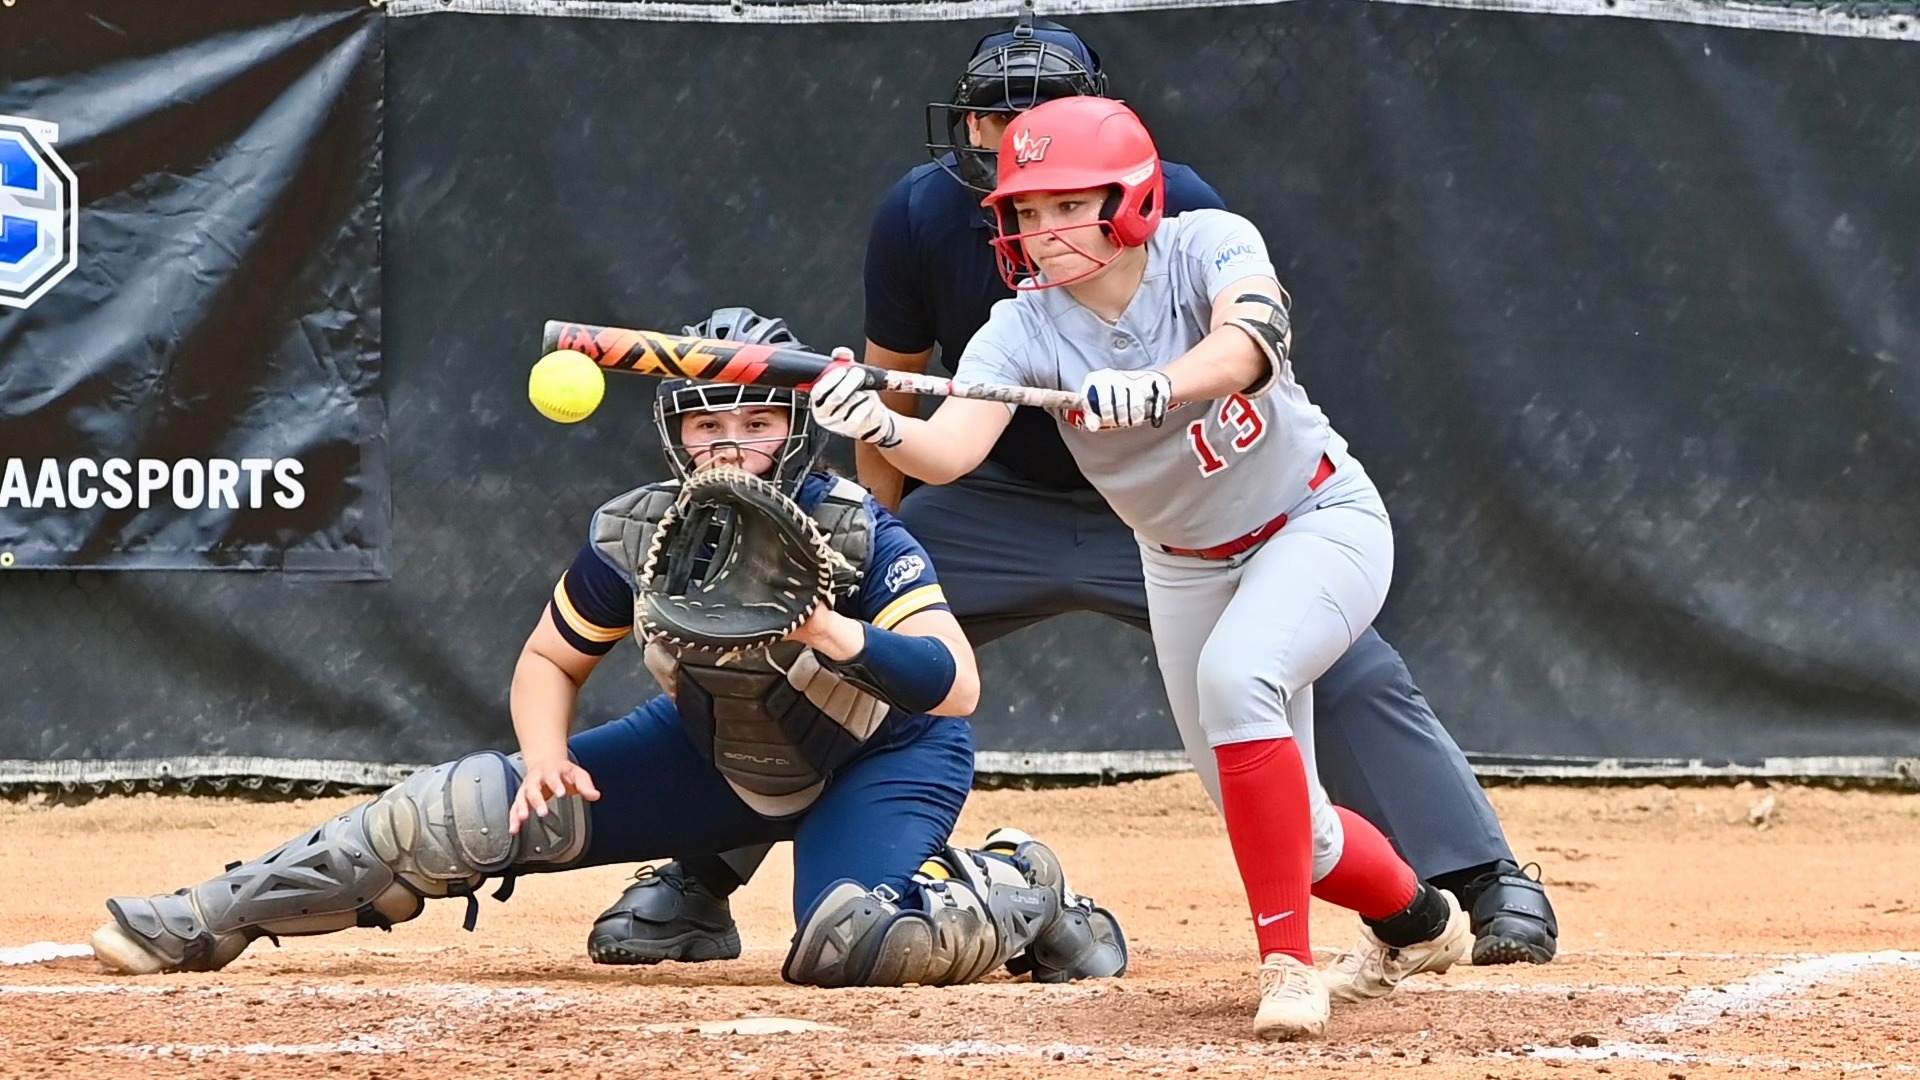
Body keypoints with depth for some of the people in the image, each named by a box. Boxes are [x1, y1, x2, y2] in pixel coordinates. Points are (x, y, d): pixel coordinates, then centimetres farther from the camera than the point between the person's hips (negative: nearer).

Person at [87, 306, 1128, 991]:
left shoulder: (854, 535, -30)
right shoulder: (636, 536, -18)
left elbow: (955, 689, -39)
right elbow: (550, 659, -2)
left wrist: (832, 633, -56)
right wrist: (546, 756, -24)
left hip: (880, 757, -4)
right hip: (714, 752, 4)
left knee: (847, 949, -35)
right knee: (469, 806, -10)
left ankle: (1019, 894, -2)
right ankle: (206, 921, 1)